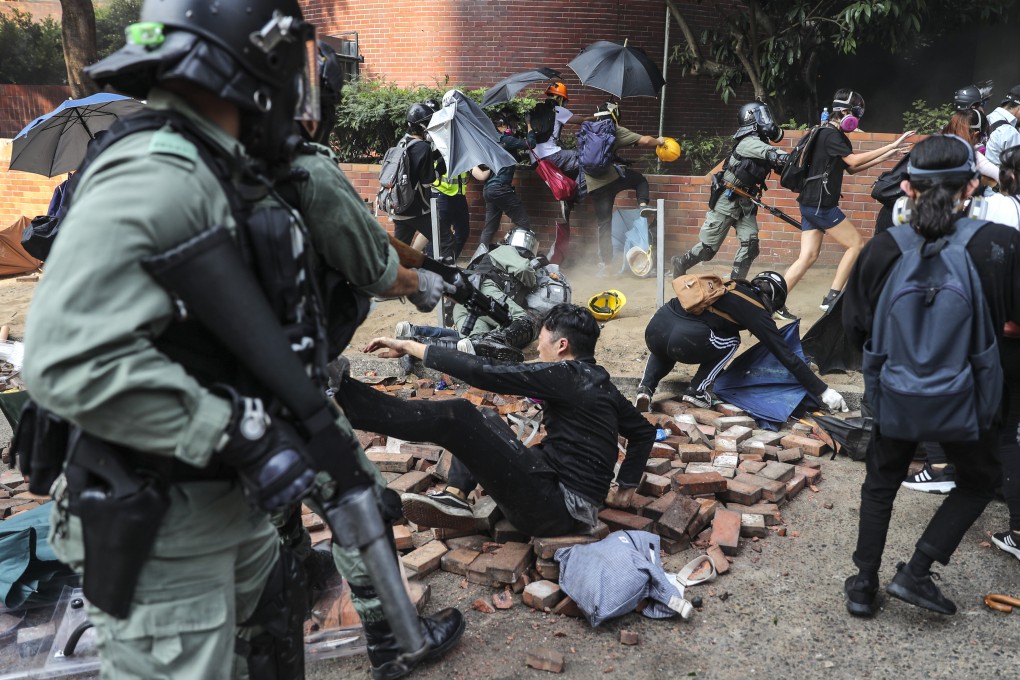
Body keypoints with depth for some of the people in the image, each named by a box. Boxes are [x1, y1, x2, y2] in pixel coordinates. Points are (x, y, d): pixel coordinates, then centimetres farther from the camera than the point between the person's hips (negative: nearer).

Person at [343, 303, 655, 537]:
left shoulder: (566, 375, -13)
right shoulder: (599, 383, 15)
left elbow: (486, 373, -19)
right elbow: (644, 432, 25)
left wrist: (411, 347, -14)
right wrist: (625, 487, 22)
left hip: (556, 508, -9)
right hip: (567, 502, 9)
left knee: (457, 415, -17)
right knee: (483, 419, 20)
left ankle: (338, 395, -13)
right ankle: (454, 497, -1)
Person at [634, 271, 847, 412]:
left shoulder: (730, 287, 30)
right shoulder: (757, 312, 12)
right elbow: (786, 356, 13)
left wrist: (716, 373, 59)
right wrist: (822, 391, 21)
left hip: (656, 325, 6)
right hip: (683, 340, -6)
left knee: (663, 351, 40)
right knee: (731, 341, 22)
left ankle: (645, 388, 14)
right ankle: (697, 390, 13)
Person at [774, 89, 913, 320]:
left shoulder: (832, 135, 18)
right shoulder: (831, 135, -12)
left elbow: (851, 168, 19)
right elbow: (854, 160, -22)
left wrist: (889, 155, 15)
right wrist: (891, 146, -19)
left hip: (811, 204, 9)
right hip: (820, 205, -9)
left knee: (808, 256, 6)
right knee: (856, 244, 0)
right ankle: (831, 298, 0)